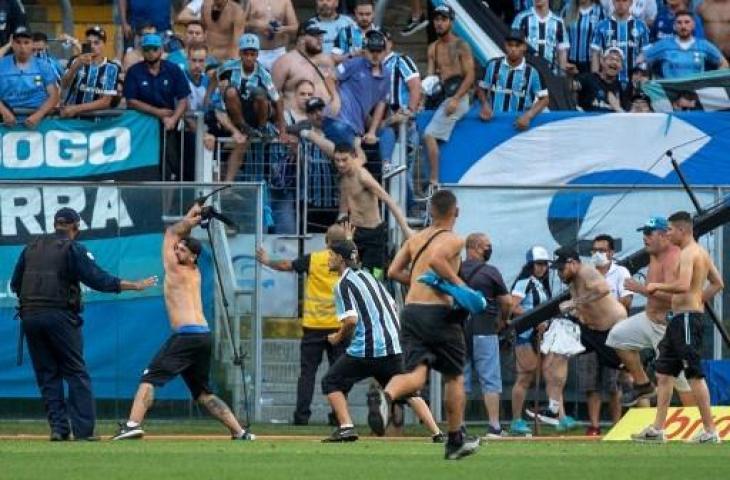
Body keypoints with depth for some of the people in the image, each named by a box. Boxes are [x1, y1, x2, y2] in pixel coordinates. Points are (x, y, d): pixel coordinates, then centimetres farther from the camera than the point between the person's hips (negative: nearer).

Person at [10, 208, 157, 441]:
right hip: (60, 315, -4)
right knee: (76, 373, 0)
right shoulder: (73, 249, -3)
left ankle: (58, 427, 3)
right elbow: (98, 279, -9)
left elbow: (15, 284, 14)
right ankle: (83, 429, -6)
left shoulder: (32, 247, 13)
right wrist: (135, 285, -4)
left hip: (29, 316, 4)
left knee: (47, 374, 10)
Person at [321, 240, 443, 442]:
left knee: (331, 382, 8)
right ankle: (436, 432, 3)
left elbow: (351, 319, -17)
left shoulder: (343, 284, -5)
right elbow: (392, 306, 22)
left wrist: (338, 338, 0)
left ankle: (346, 427, -8)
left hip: (367, 349, -7)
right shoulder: (367, 275, 19)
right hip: (394, 345, 7)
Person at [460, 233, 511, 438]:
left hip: (458, 330, 4)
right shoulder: (490, 272, -6)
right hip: (484, 331, -4)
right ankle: (494, 426, -5)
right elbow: (507, 301, -5)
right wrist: (503, 320, 13)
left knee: (460, 380, 9)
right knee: (490, 380, -1)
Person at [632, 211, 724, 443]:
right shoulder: (701, 253, 16)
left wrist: (657, 286, -15)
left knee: (695, 375, -8)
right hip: (678, 318, 11)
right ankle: (657, 429, 15)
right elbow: (717, 283, 24)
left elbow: (683, 285, -29)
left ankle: (710, 431, -6)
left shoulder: (688, 253, -15)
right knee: (664, 372, 12)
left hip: (687, 318, -11)